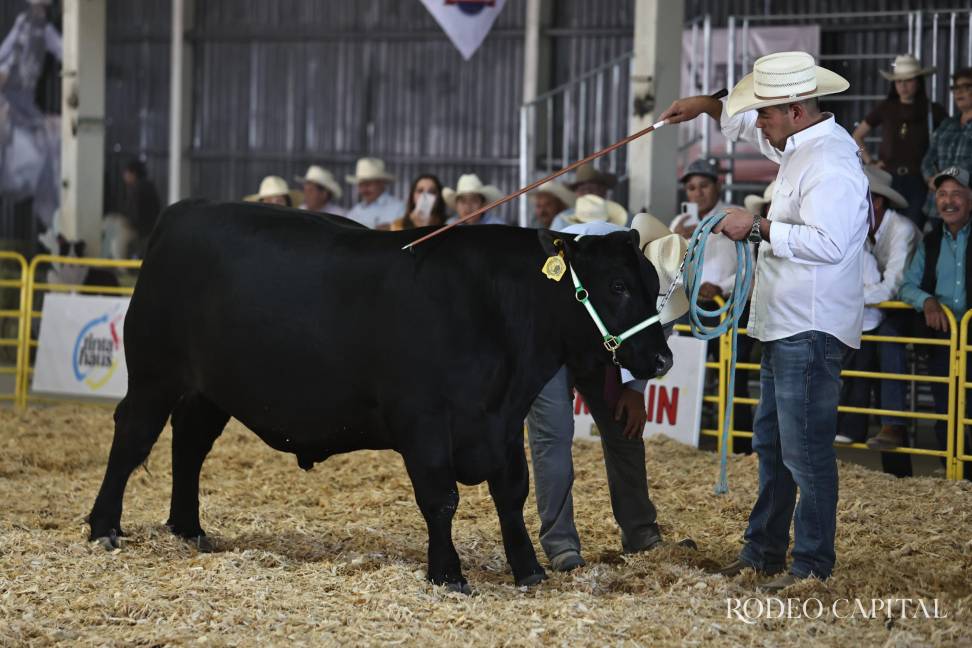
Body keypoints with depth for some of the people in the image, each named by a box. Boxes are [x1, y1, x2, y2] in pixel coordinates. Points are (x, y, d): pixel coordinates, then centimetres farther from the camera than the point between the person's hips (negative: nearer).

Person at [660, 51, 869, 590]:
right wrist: (709, 108, 22)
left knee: (805, 448, -7)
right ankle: (763, 551, 29)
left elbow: (827, 242, -31)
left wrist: (758, 228, -24)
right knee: (771, 442, 18)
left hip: (810, 331, -11)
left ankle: (812, 565, 0)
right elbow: (751, 130, 35)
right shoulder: (799, 145, 12)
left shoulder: (831, 164, -20)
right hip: (783, 324, 11)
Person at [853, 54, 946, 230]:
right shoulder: (885, 109, 9)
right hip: (889, 180, 2)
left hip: (918, 181, -2)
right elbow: (857, 136, 19)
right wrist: (869, 161, 8)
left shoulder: (932, 111, 3)